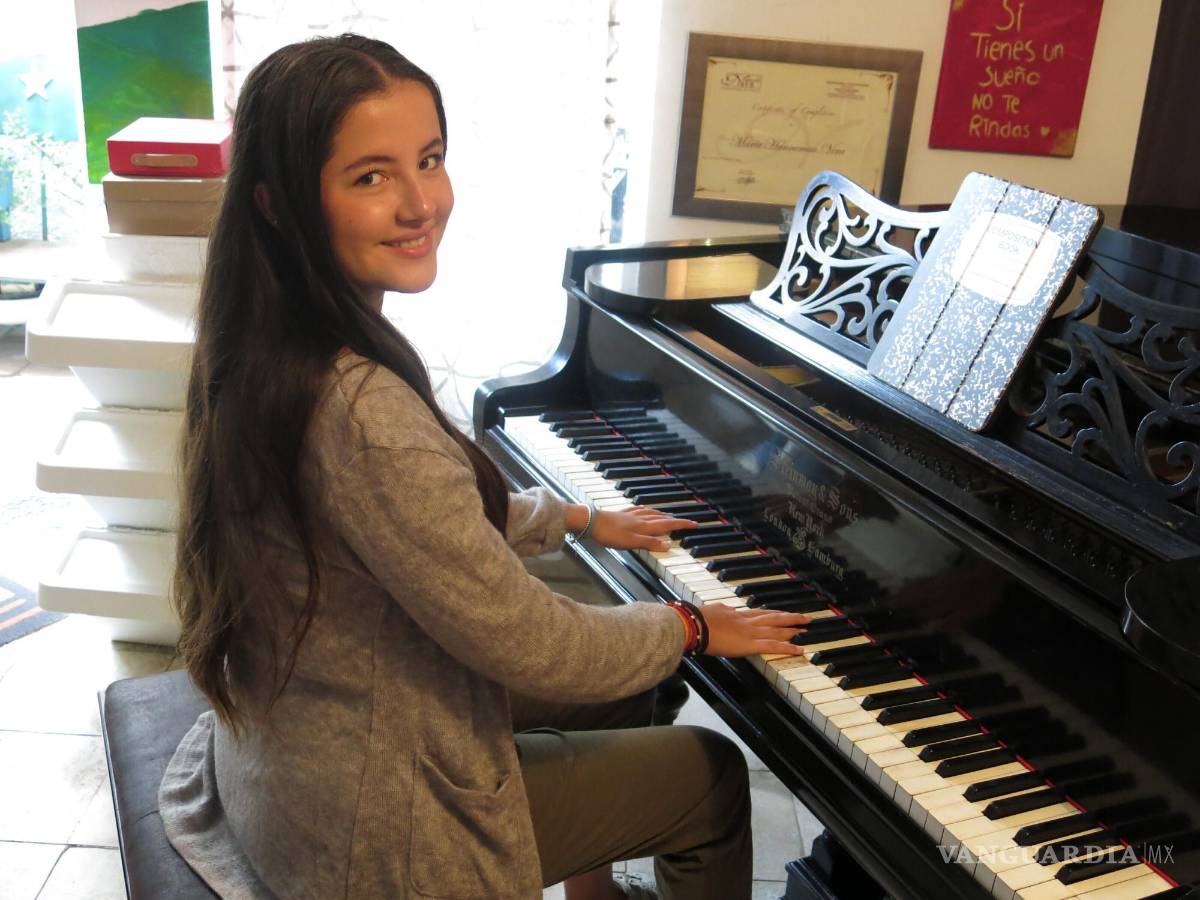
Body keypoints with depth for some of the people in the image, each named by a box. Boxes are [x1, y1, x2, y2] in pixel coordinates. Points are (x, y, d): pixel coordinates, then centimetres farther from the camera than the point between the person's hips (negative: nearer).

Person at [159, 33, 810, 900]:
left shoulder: (265, 350, -3)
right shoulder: (361, 409, -35)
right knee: (715, 774, 10)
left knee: (623, 696, 26)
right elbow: (532, 648, -26)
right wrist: (690, 626, -8)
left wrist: (581, 519, 18)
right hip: (365, 824, -8)